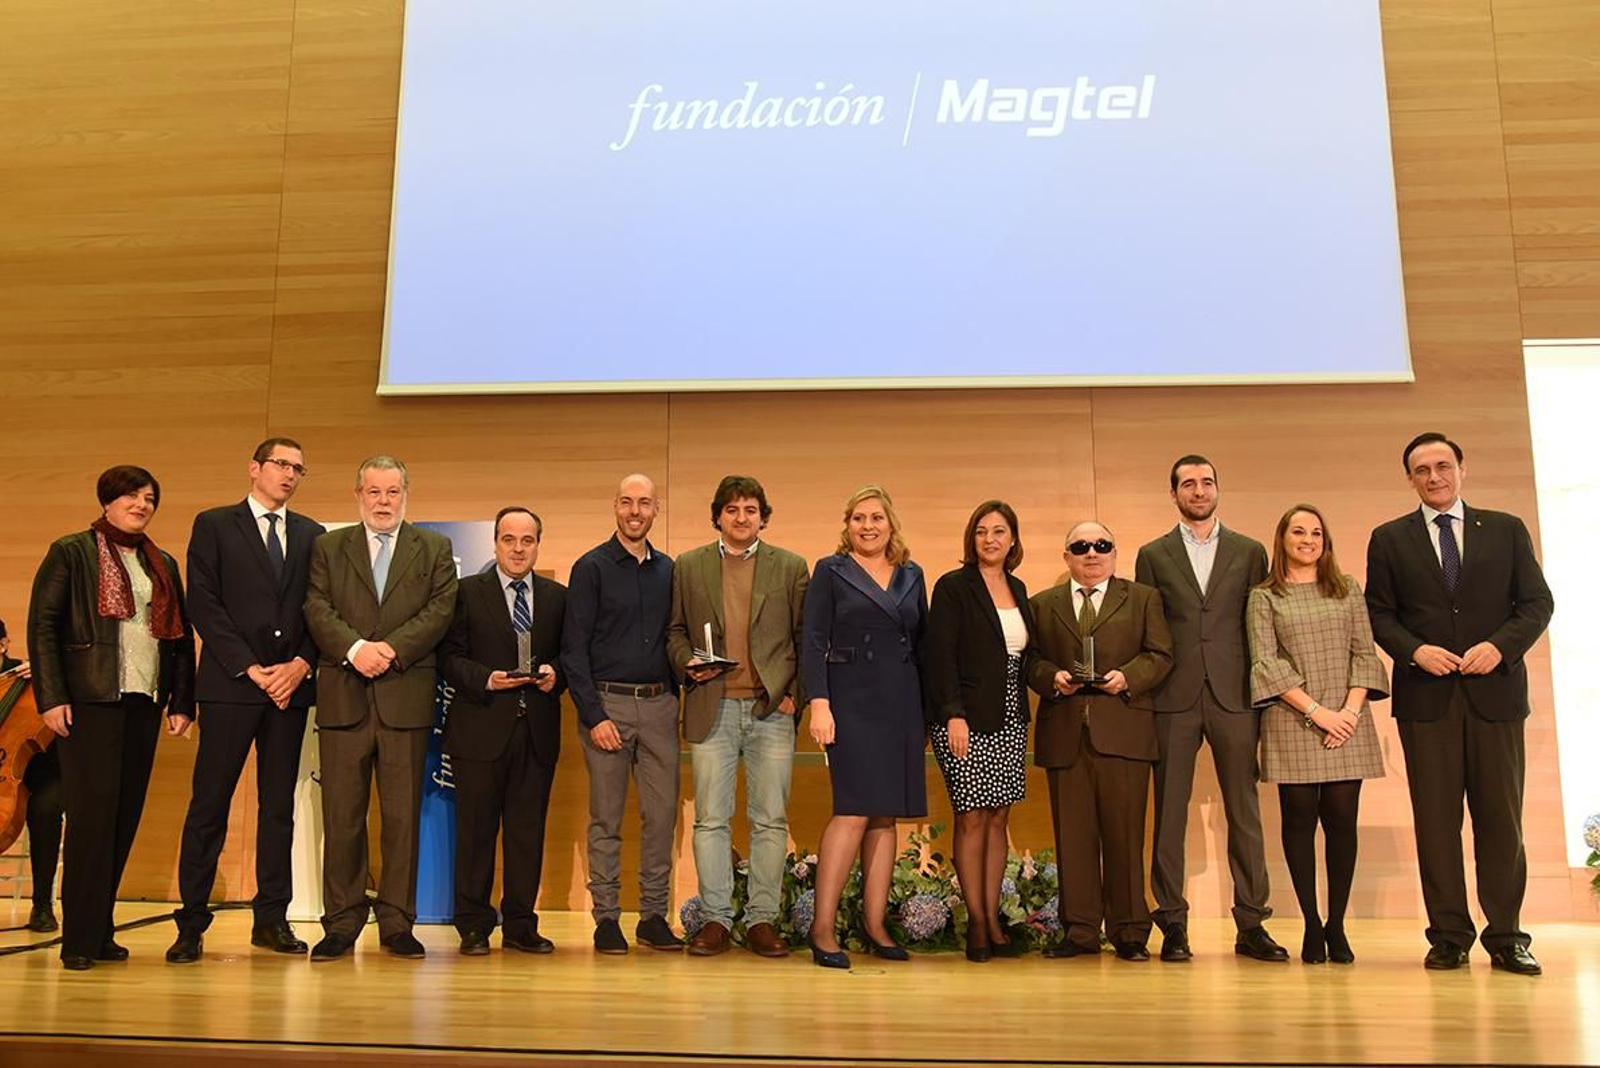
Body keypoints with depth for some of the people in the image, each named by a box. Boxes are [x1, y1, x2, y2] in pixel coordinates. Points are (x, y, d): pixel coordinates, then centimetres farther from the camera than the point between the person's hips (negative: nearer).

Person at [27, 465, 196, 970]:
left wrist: (182, 700, 8)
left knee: (126, 817, 6)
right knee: (93, 815, -7)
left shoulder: (162, 564, 17)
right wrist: (50, 696, -11)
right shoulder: (71, 552, 3)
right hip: (90, 701, -5)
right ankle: (79, 940, 1)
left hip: (144, 704, 5)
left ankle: (100, 931, 15)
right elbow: (42, 626, -3)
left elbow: (181, 636, 16)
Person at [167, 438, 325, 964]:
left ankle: (271, 919, 14)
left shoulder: (312, 535, 14)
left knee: (279, 805, 7)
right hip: (230, 683, -3)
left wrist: (302, 663, -7)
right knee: (209, 804, -1)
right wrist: (249, 668, -11)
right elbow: (203, 604, -4)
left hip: (291, 683, 4)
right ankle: (191, 924, 6)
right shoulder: (214, 524, 4)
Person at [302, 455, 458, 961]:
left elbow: (440, 611, -1)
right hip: (343, 696, 1)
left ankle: (397, 923, 11)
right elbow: (317, 609, 1)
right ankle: (342, 923, 12)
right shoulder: (328, 547, 14)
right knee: (341, 816, 3)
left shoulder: (434, 549, 12)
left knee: (404, 815, 2)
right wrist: (355, 648, -15)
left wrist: (392, 649, -13)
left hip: (407, 697, 0)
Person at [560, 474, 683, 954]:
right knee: (606, 819, 3)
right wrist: (593, 715, -11)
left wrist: (680, 682, 2)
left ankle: (654, 915, 14)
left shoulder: (668, 570, 12)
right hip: (607, 703, -4)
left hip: (659, 704, 4)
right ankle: (606, 918, 13)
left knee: (662, 814, 4)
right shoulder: (592, 567, -1)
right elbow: (574, 649, -5)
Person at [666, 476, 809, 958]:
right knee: (711, 818, 3)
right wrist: (688, 664, -6)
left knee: (770, 820, 3)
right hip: (712, 707, 0)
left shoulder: (790, 567, 8)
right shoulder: (688, 566, 10)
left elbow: (805, 637, 7)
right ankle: (716, 918, 14)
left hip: (771, 709, 0)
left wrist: (794, 693, -2)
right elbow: (675, 631, 13)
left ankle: (762, 919, 13)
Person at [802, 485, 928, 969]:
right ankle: (823, 926, -5)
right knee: (854, 810, -12)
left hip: (902, 705, 5)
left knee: (886, 815, 6)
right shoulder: (830, 571, 3)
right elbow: (813, 643, -3)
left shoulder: (912, 576, 14)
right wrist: (819, 703, -14)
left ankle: (875, 923, 12)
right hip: (851, 701, -4)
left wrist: (927, 711, 11)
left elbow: (922, 644, 15)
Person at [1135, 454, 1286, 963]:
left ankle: (1251, 924, 11)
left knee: (1244, 812, 3)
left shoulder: (1249, 552, 12)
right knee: (1170, 812, 1)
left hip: (1234, 696, 1)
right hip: (1173, 698, -1)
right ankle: (1173, 925, 9)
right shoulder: (1153, 556, 9)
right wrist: (1144, 695, -1)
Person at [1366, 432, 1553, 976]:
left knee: (1501, 817, 3)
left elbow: (1537, 602, 5)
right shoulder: (1389, 539, 8)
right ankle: (1449, 936, 10)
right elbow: (1379, 614, 6)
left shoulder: (1507, 530, 10)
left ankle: (1505, 936, 13)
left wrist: (1500, 645, -11)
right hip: (1426, 697, 0)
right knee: (1436, 819, 2)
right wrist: (1414, 650, -11)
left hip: (1495, 691, 1)